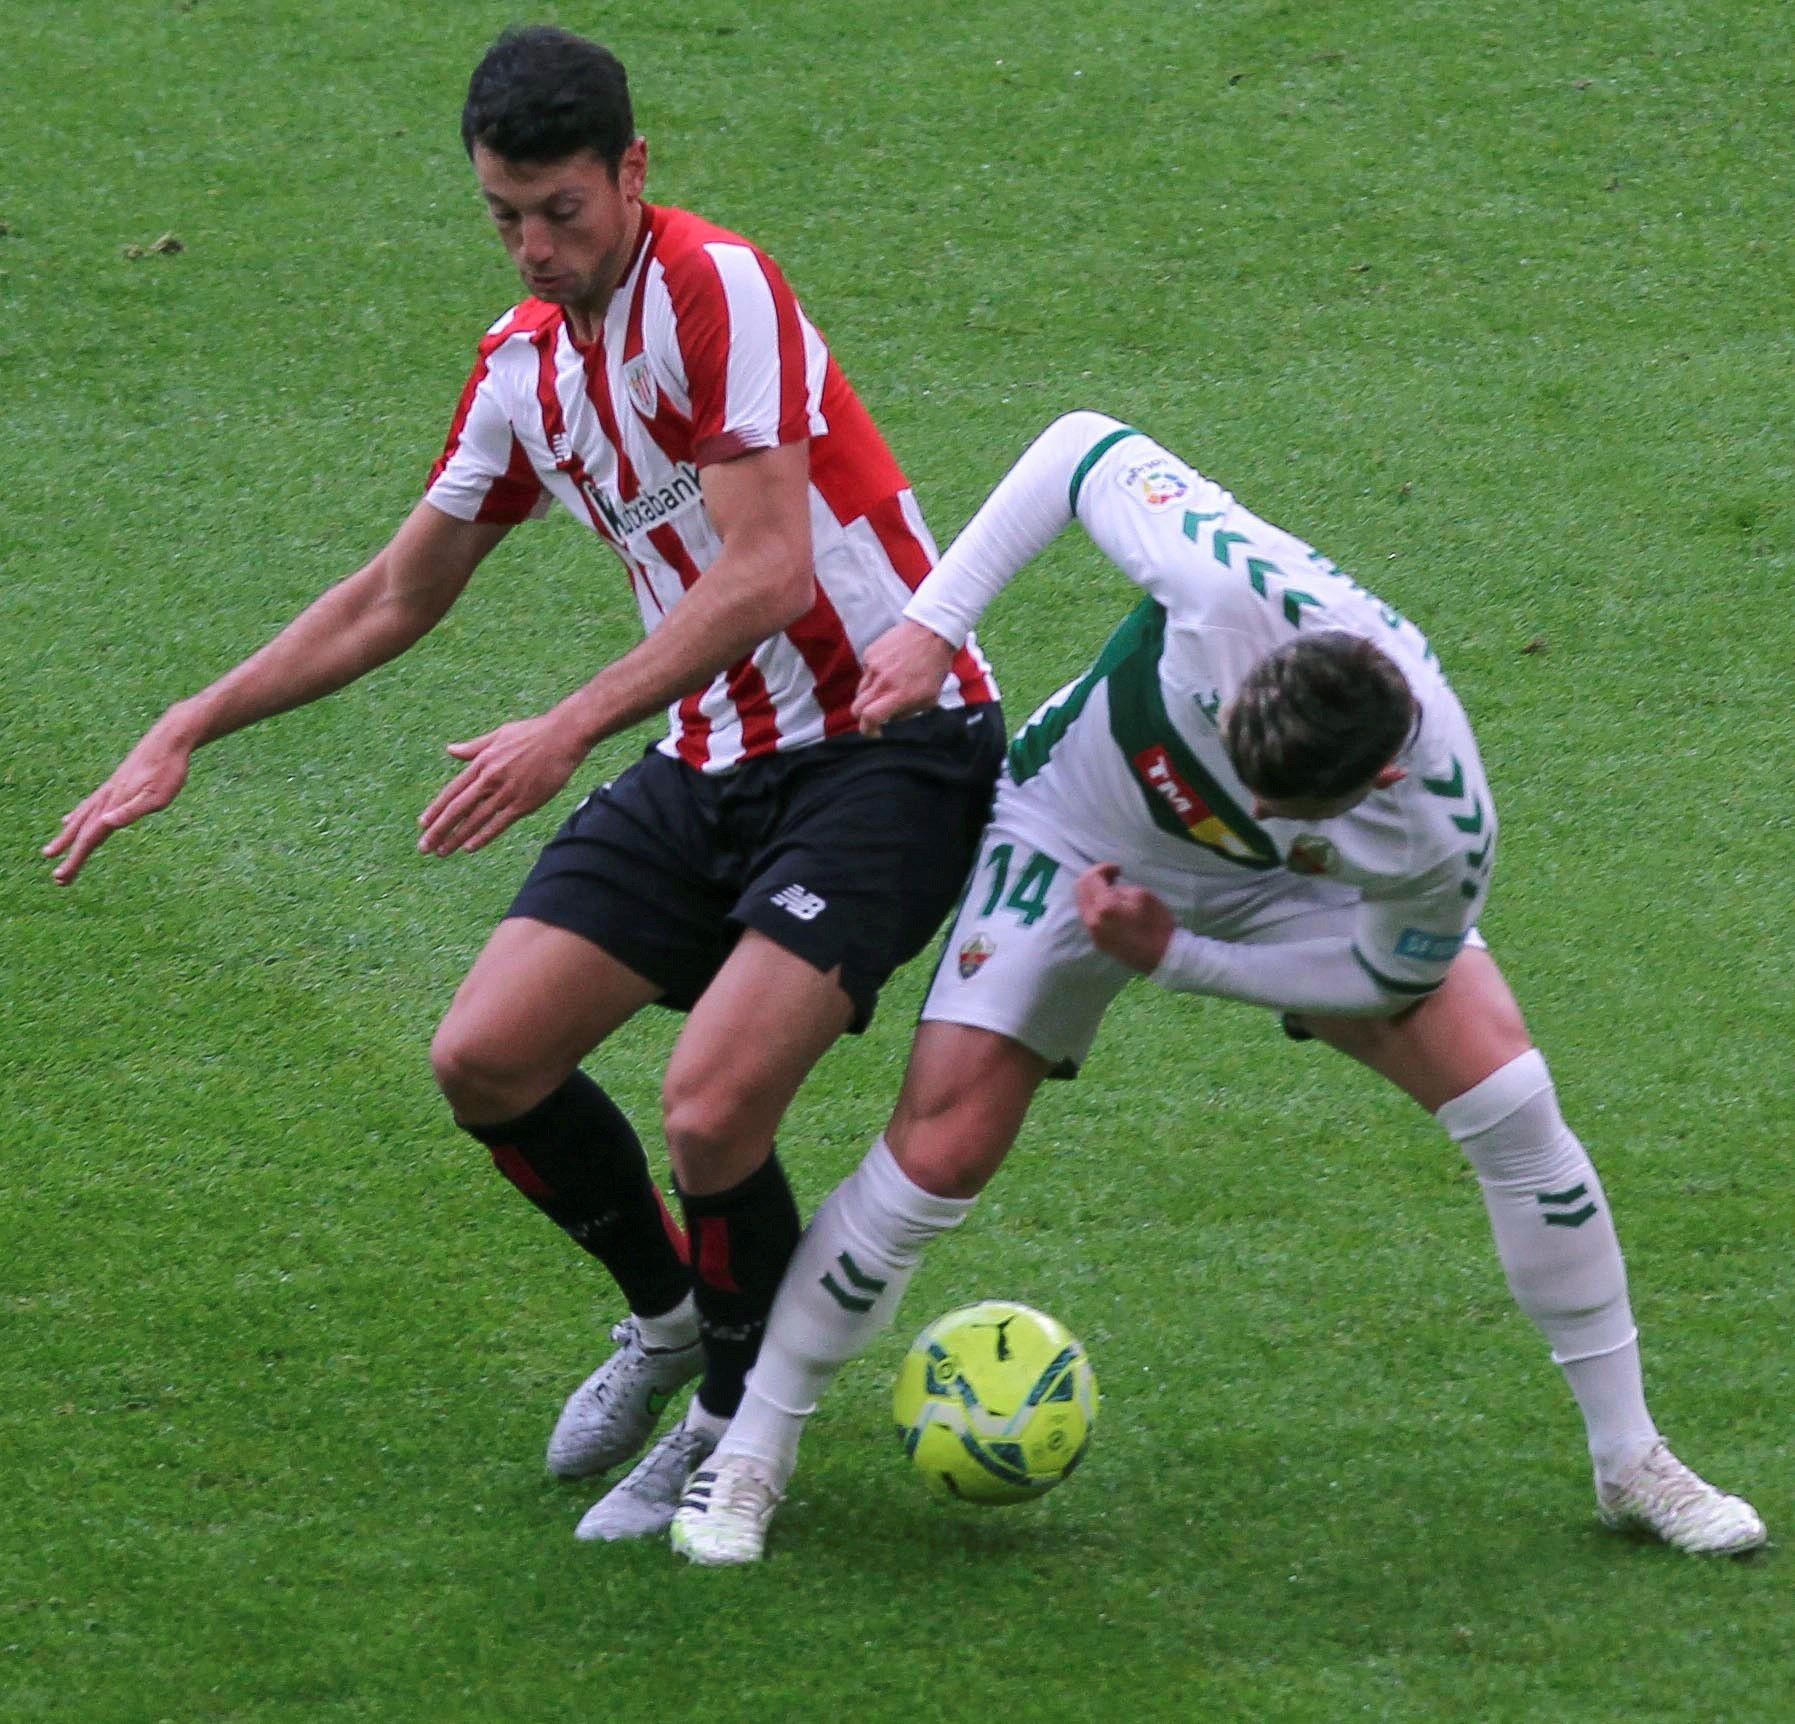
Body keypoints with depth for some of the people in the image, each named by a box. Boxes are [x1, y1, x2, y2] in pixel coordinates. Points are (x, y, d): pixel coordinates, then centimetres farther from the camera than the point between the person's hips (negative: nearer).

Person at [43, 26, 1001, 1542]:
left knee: (712, 1104, -22)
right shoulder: (523, 364, 8)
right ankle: (668, 1314, 25)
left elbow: (766, 574, -25)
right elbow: (394, 600, 19)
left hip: (892, 748, -8)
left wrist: (572, 731, -30)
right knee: (487, 1059, -3)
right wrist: (185, 733, 16)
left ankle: (741, 1416, 6)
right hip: (714, 760, 8)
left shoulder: (714, 289, -17)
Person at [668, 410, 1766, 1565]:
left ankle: (1631, 1460, 3)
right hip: (1078, 839, 0)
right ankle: (750, 1458, 9)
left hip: (1294, 898, 0)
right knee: (940, 1155, -10)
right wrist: (935, 623, -24)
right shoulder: (1223, 582, -44)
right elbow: (1089, 449, -24)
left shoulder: (1438, 832, -39)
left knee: (1507, 1098, -14)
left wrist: (1174, 957, -21)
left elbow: (1395, 969, -17)